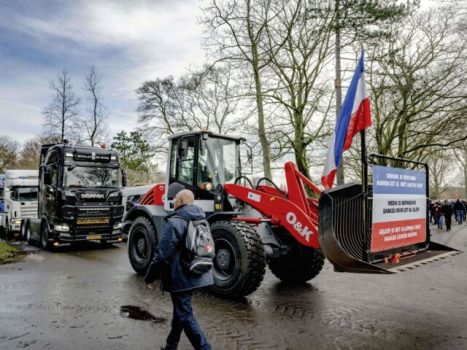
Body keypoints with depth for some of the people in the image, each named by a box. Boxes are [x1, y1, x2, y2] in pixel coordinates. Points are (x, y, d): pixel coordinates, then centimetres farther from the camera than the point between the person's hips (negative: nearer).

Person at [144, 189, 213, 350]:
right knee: (181, 310, 23)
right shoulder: (201, 220, 7)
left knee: (185, 315, 2)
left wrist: (149, 277, -8)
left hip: (181, 277, -9)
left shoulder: (176, 222, -19)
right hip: (196, 275, 9)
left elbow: (162, 255, -20)